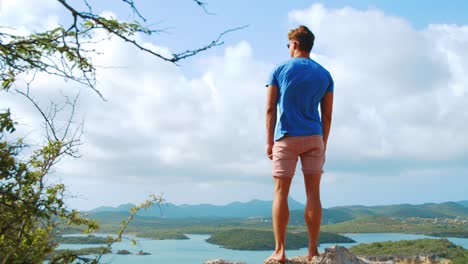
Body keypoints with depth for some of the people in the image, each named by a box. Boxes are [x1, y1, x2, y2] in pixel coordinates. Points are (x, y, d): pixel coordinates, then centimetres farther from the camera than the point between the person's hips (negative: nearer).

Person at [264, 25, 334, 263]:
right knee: (313, 193, 3)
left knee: (281, 192, 0)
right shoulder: (324, 75, 9)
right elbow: (327, 115, 7)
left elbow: (270, 109, -2)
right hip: (314, 138, 3)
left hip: (286, 138, -2)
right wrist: (323, 144, 13)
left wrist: (269, 142, 2)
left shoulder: (280, 70, 2)